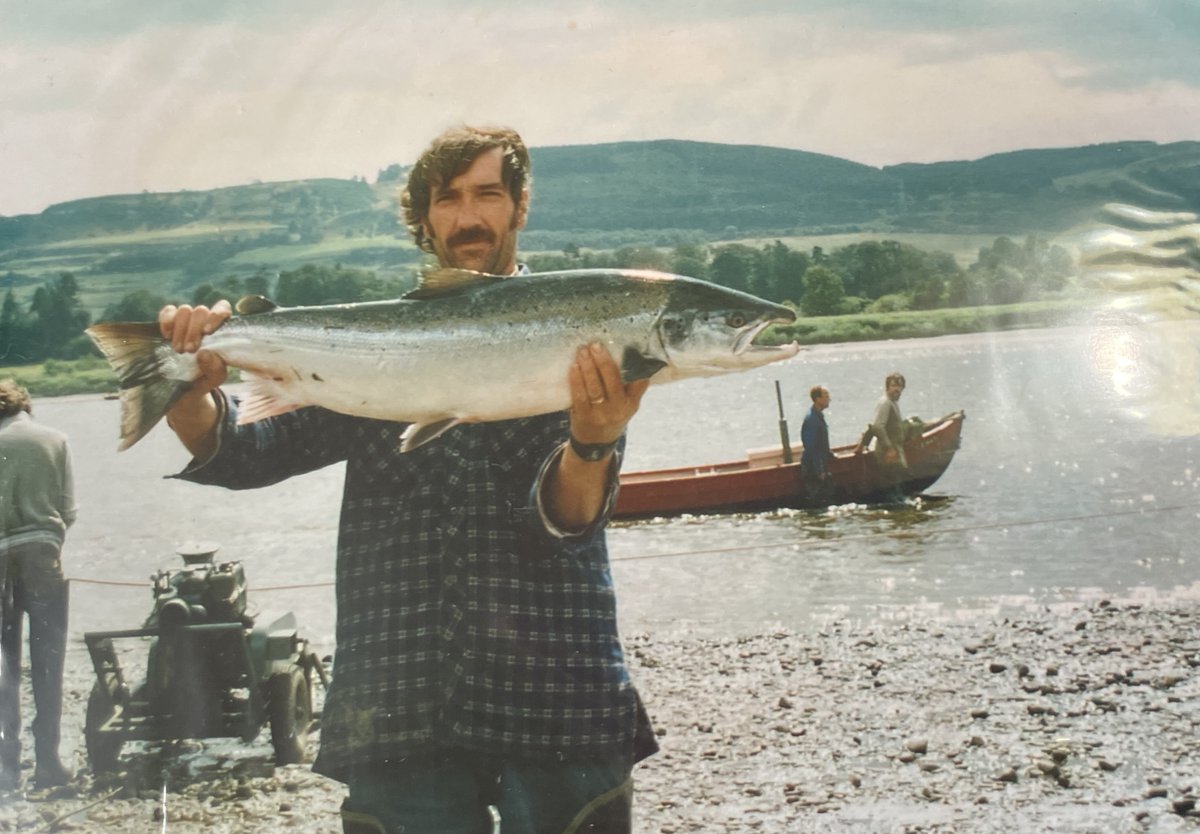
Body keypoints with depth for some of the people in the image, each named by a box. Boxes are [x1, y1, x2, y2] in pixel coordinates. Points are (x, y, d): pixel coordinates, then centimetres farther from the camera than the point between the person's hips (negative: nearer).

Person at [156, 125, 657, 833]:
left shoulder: (577, 341, 4)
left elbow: (570, 517, -8)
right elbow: (245, 454, 6)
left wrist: (592, 444, -29)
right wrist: (191, 392, -14)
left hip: (555, 694, -1)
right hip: (400, 699, 1)